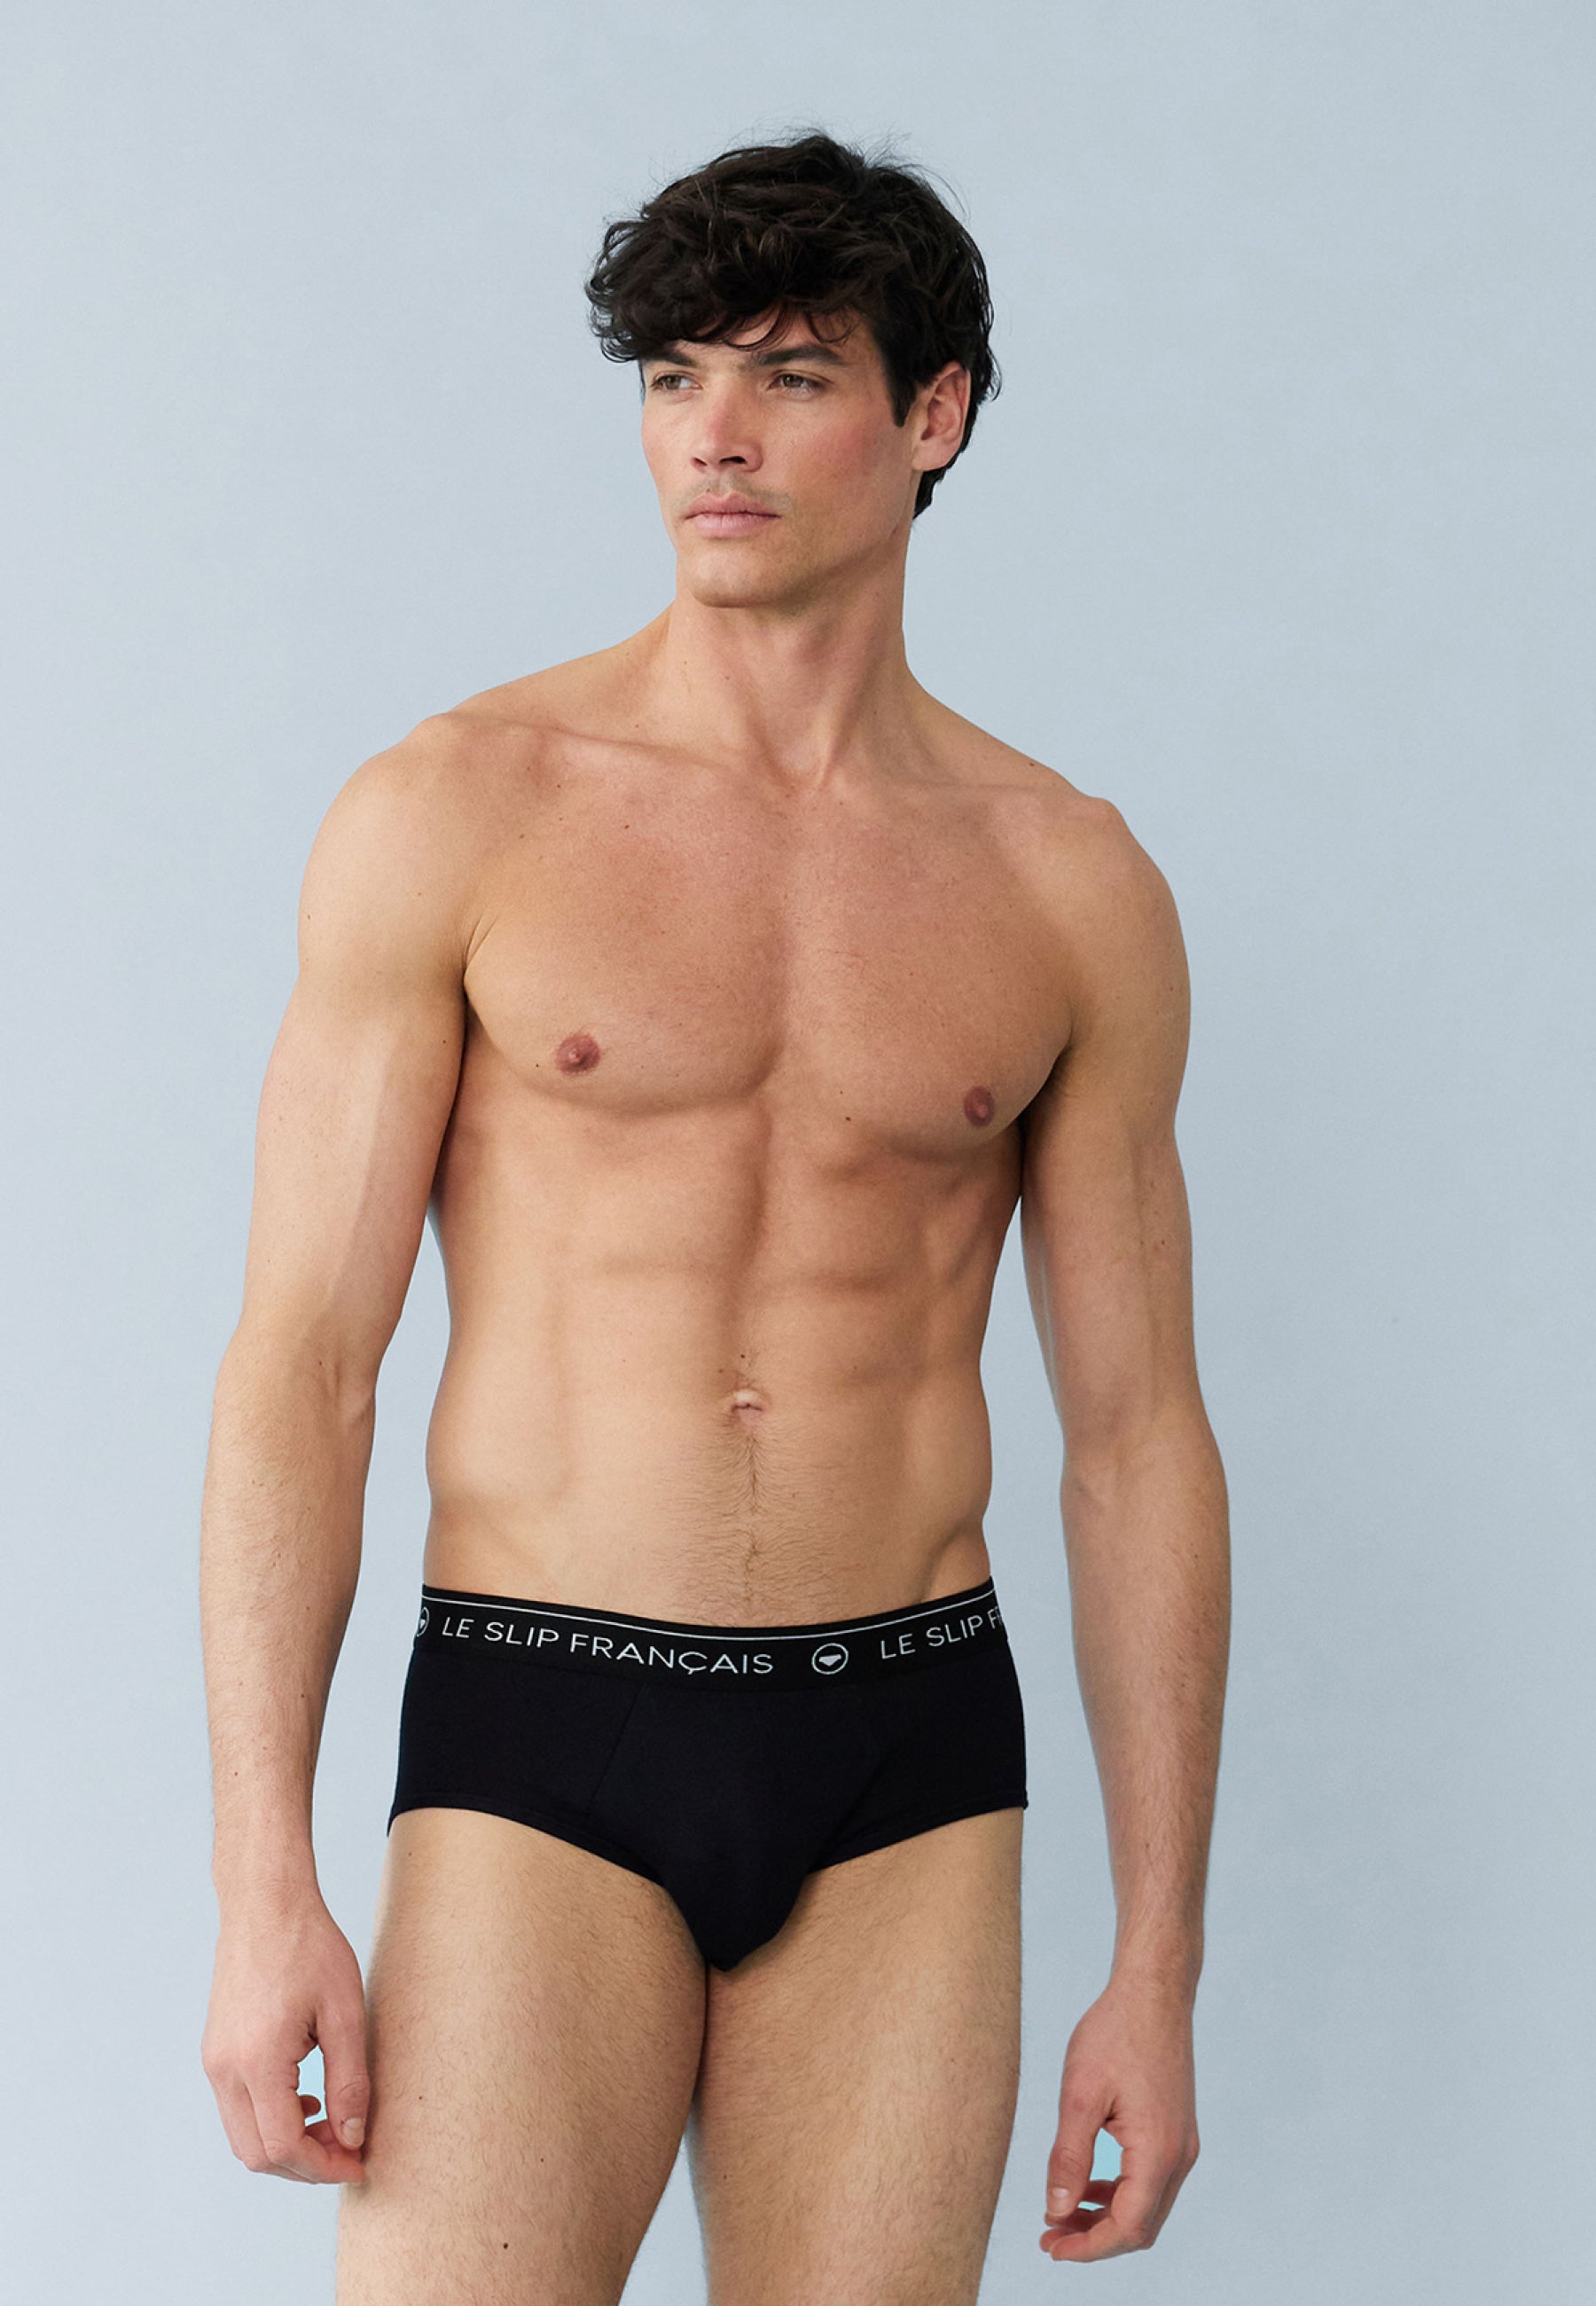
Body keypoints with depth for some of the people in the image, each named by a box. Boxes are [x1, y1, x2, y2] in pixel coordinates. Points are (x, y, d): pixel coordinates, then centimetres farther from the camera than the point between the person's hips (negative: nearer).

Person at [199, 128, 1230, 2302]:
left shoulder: (1071, 886, 5)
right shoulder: (458, 811, -2)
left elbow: (1137, 1431, 7)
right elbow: (299, 1360, -4)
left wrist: (1160, 1971, 6)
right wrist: (265, 1889, -11)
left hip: (910, 1781, 2)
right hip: (542, 1736, -2)